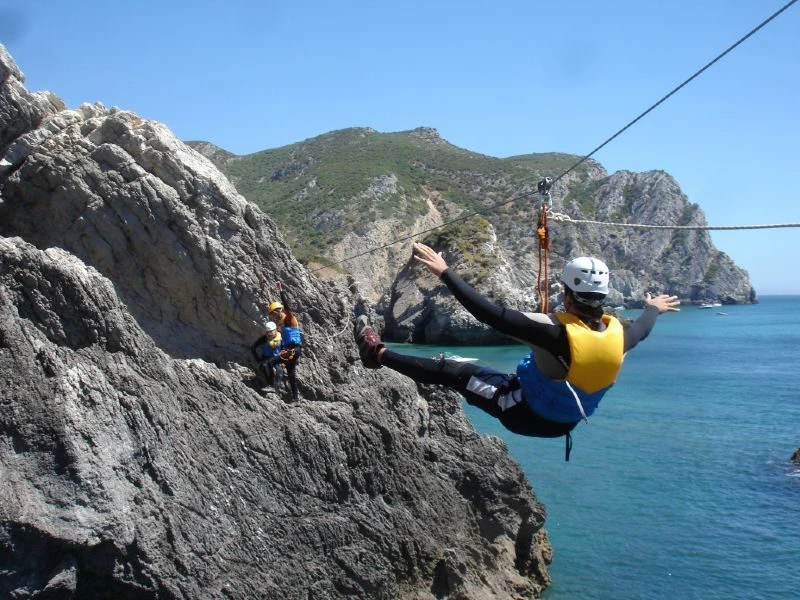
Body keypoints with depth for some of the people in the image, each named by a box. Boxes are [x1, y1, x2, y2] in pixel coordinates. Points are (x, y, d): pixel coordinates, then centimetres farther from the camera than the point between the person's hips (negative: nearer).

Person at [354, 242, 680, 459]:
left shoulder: (555, 332, -34)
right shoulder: (617, 333, -16)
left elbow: (491, 315, -37)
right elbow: (642, 328, 10)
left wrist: (445, 273, -33)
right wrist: (653, 309, 34)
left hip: (524, 414, -5)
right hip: (564, 422, 5)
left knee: (453, 371, 3)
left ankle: (379, 354, 12)